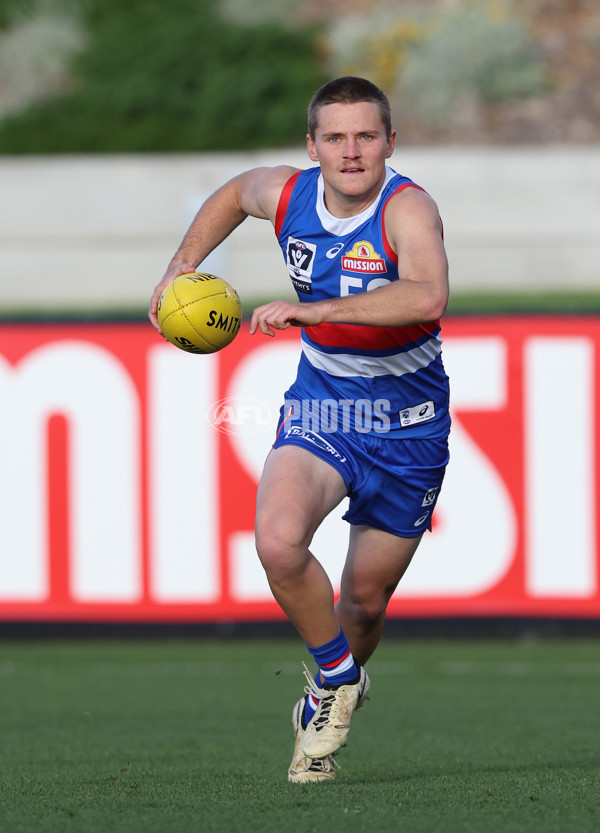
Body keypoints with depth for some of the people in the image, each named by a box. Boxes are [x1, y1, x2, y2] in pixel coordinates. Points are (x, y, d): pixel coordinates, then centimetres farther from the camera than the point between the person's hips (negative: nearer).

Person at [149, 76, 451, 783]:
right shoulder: (285, 194, -8)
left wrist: (317, 309, -48)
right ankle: (336, 680, 0)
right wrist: (182, 267, 7)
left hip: (407, 425, -3)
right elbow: (234, 194, 19)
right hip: (318, 404, 3)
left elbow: (427, 298, -45)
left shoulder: (407, 209, -24)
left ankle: (332, 690, 41)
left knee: (365, 599, 7)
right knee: (278, 542, -25)